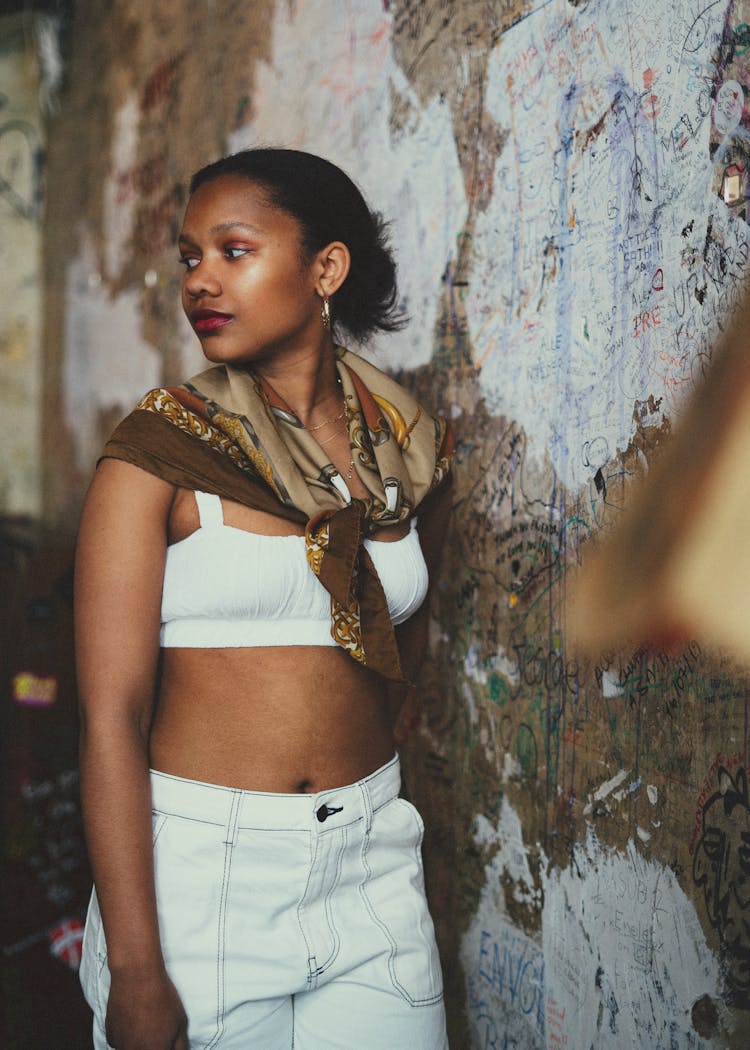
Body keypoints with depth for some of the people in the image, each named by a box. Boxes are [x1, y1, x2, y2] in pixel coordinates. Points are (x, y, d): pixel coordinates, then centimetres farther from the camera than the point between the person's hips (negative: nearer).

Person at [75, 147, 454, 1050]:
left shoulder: (412, 448, 2)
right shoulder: (157, 452, -10)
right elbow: (110, 714, -14)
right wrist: (136, 971, -18)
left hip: (371, 868, 4)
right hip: (194, 871, -3)